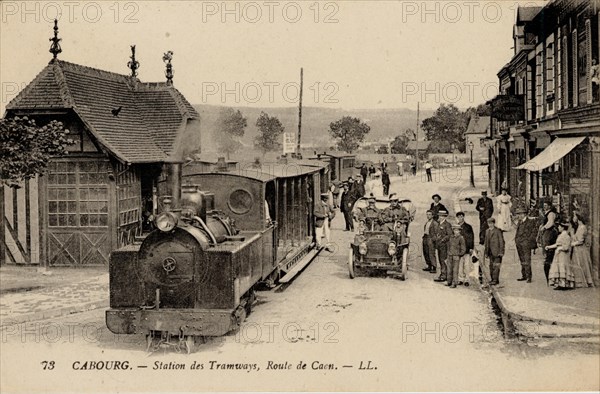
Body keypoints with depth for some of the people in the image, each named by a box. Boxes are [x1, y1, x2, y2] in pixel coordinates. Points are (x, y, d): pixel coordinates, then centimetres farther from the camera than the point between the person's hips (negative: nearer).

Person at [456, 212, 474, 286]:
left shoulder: (468, 227, 0)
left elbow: (471, 238, 1)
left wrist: (471, 248, -5)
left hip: (466, 249, -3)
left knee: (467, 265, -4)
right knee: (459, 265, 4)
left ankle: (466, 280, 2)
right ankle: (461, 279, 11)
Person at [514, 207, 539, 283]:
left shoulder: (530, 221, -6)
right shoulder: (519, 222, 16)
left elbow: (534, 232, -6)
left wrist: (529, 240, -10)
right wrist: (516, 240, 14)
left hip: (526, 243, -7)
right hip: (519, 244, 7)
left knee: (527, 261, -10)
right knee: (522, 261, 11)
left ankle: (529, 277, -9)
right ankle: (524, 276, 17)